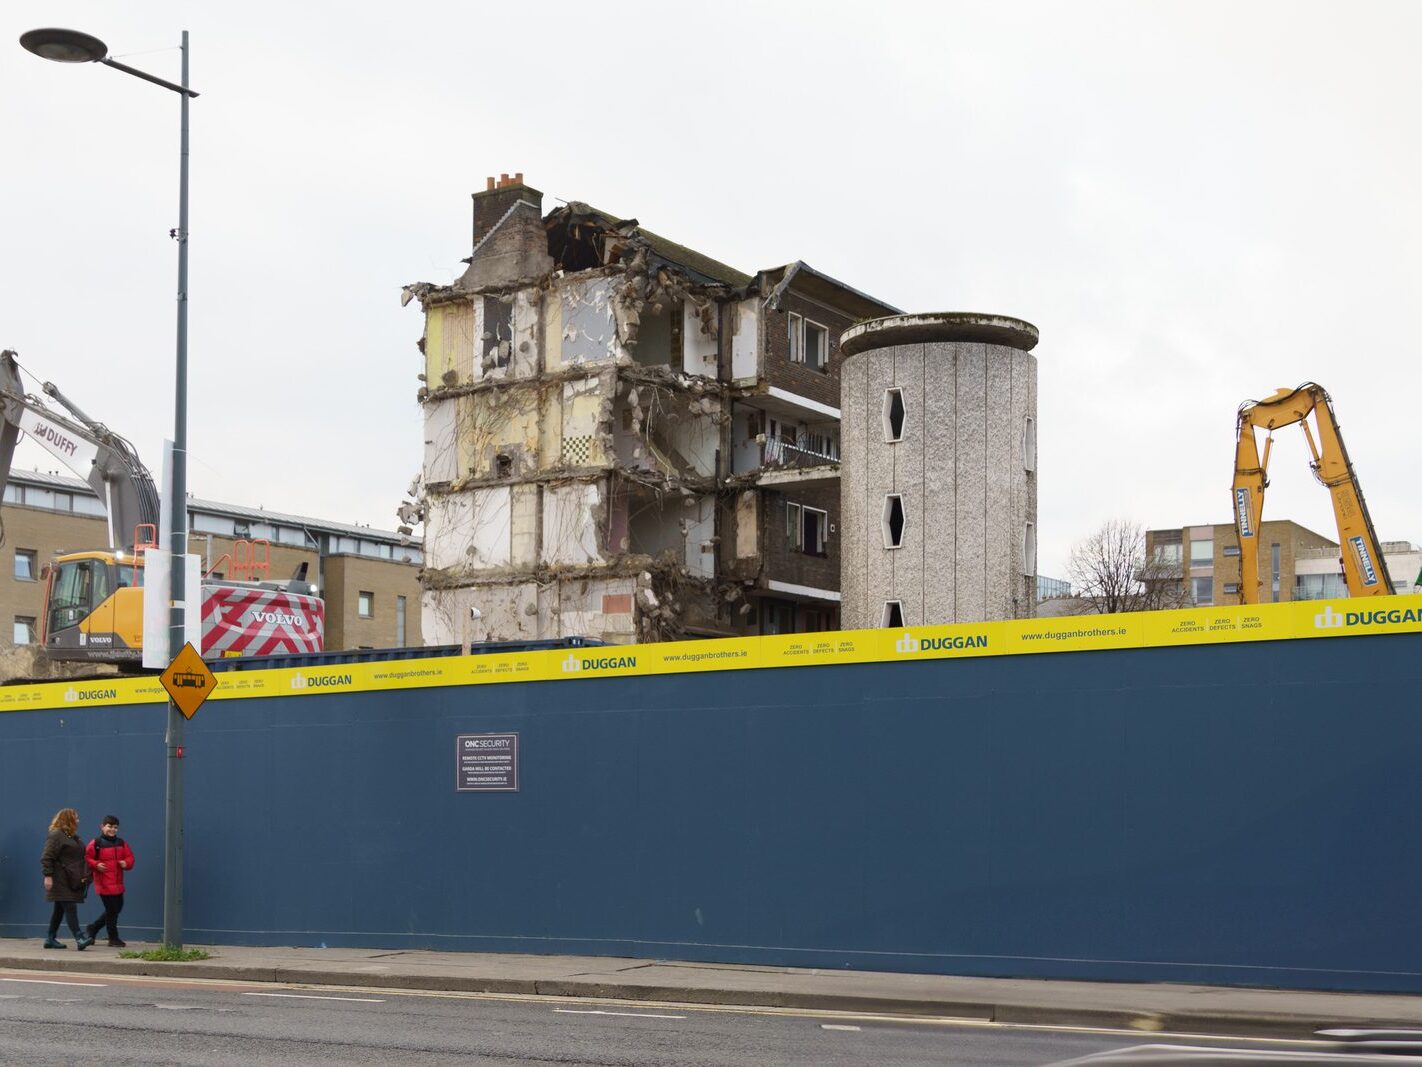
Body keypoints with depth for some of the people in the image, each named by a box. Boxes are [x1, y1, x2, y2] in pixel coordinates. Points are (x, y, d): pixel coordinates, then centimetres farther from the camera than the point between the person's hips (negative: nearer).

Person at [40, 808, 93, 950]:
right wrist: (48, 876, -22)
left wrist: (84, 875, 21)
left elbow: (80, 857, 26)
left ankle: (51, 939, 19)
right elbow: (46, 858, -16)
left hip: (72, 881, 10)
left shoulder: (73, 836, 18)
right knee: (70, 908, -14)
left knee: (60, 910, 13)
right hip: (61, 881, -10)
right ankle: (79, 939, -21)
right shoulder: (56, 836, -11)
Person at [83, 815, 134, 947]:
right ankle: (113, 938, 10)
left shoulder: (121, 843, 11)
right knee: (111, 910, -3)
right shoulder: (96, 843, -5)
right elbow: (87, 859, -6)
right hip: (104, 883, -6)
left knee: (117, 908, 11)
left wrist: (126, 863, -8)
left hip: (117, 883, 7)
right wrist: (96, 865, -22)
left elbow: (130, 857, 13)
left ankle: (93, 928, 28)